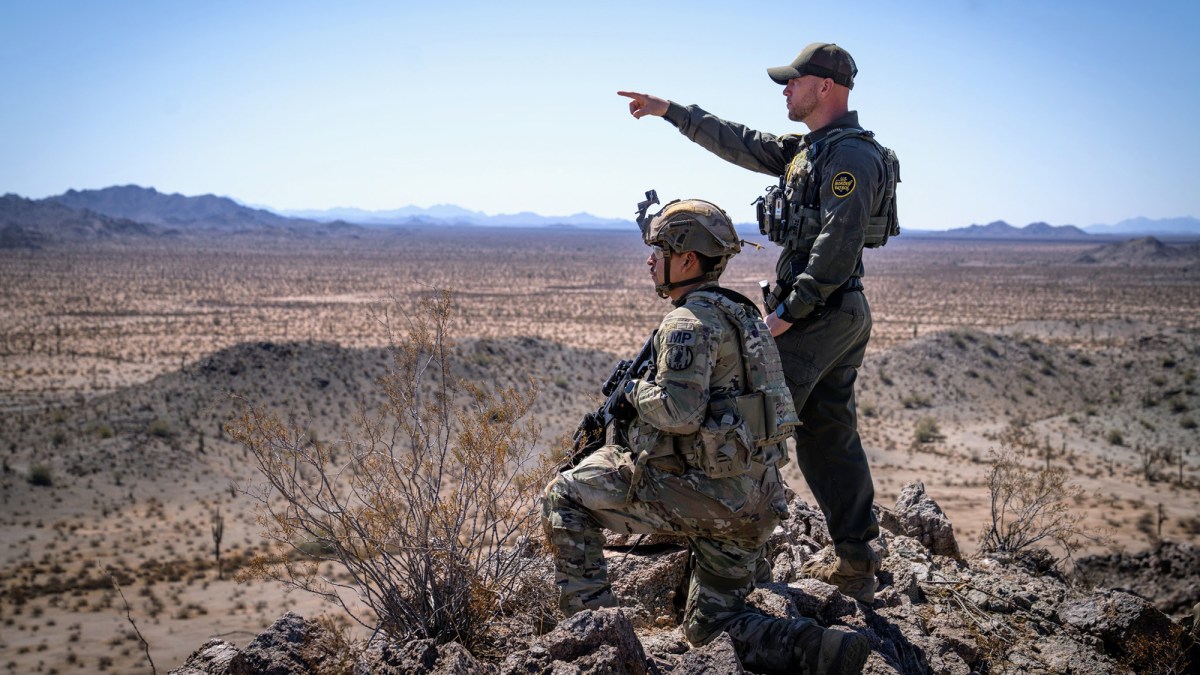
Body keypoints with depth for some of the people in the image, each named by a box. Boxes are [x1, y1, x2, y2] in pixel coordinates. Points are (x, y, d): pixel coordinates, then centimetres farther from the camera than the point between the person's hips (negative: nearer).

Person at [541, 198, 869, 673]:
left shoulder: (689, 321, -14)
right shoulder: (740, 312, 17)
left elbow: (679, 412, -26)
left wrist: (636, 390, -5)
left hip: (706, 491, -9)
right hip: (756, 501, 9)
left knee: (564, 497, 3)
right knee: (711, 625, 18)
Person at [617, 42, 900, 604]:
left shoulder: (851, 156, -14)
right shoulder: (808, 148, 16)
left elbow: (836, 248, -22)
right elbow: (741, 144, 24)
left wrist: (788, 312, -20)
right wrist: (670, 110, 24)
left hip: (818, 315, -10)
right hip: (844, 318, 10)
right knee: (829, 437, 11)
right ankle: (856, 567, 16)